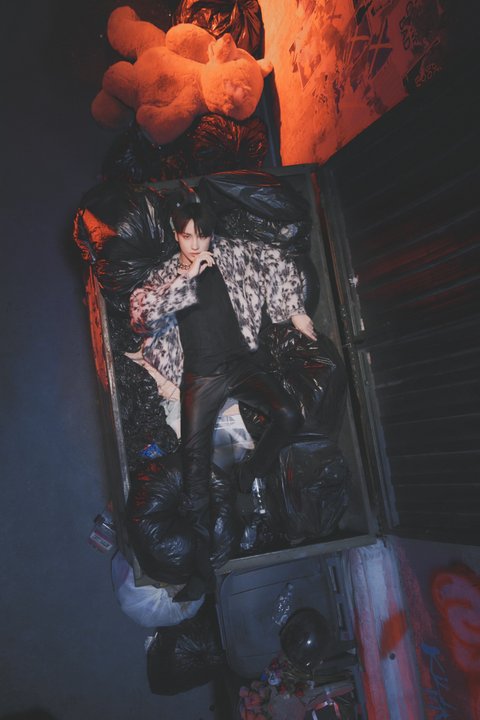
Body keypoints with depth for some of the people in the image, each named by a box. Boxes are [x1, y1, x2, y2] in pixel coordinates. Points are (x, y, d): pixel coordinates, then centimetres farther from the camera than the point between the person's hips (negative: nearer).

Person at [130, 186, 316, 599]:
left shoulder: (230, 255, 5)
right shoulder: (164, 277, 1)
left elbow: (278, 264, 13)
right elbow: (140, 311, -19)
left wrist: (295, 311, 8)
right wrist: (187, 275, -23)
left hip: (241, 364, 1)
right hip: (200, 378, -1)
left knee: (289, 416, -23)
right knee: (195, 461, -5)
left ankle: (250, 472, 9)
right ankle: (203, 564, 7)